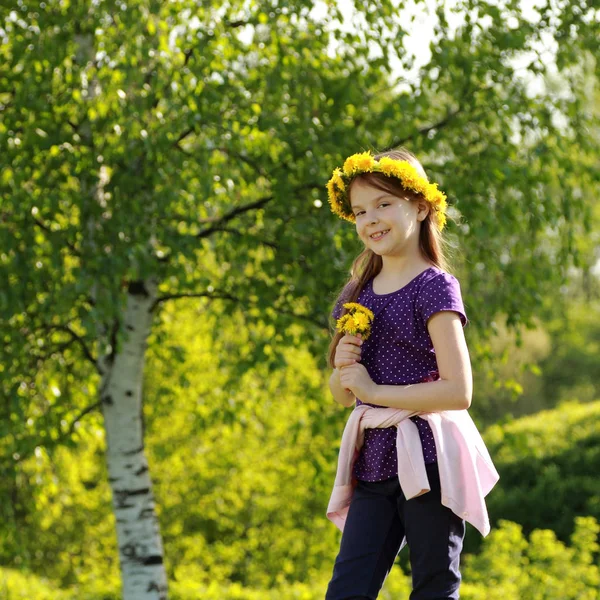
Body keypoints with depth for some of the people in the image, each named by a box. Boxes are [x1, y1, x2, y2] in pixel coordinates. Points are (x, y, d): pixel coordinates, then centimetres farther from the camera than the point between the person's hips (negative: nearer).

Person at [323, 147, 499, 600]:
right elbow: (342, 396, 20)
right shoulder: (358, 294, 12)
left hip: (427, 459, -6)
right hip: (374, 462, 6)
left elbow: (459, 392, -16)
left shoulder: (434, 286, -8)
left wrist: (373, 390, -12)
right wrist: (343, 368, -3)